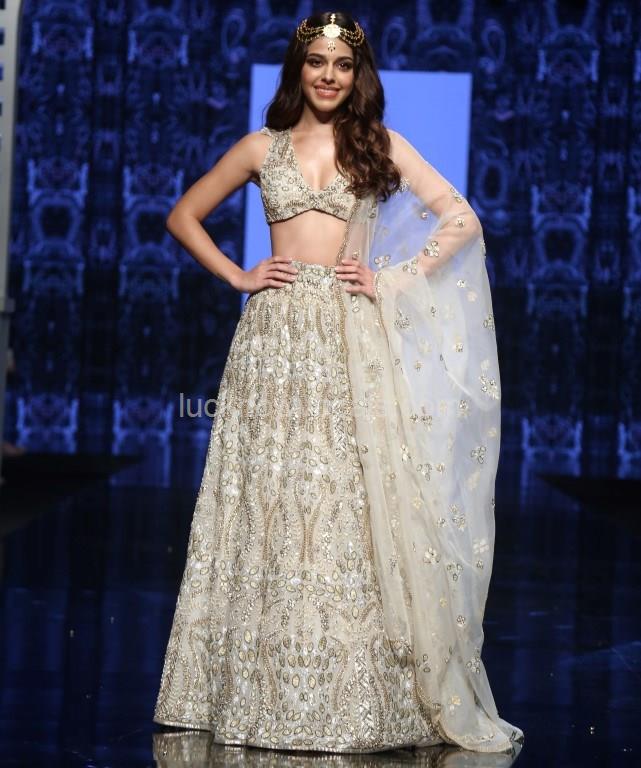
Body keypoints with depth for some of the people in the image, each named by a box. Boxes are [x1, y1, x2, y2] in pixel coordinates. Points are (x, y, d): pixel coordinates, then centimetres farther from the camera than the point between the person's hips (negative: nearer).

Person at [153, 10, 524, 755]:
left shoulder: (382, 146, 8)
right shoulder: (263, 148, 11)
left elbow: (462, 220, 4)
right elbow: (184, 216, 18)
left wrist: (395, 281, -4)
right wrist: (237, 276, 5)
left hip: (353, 341, -1)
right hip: (276, 338, 1)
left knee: (355, 505, -4)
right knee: (270, 506, 0)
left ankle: (364, 698, 2)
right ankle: (265, 693, 7)